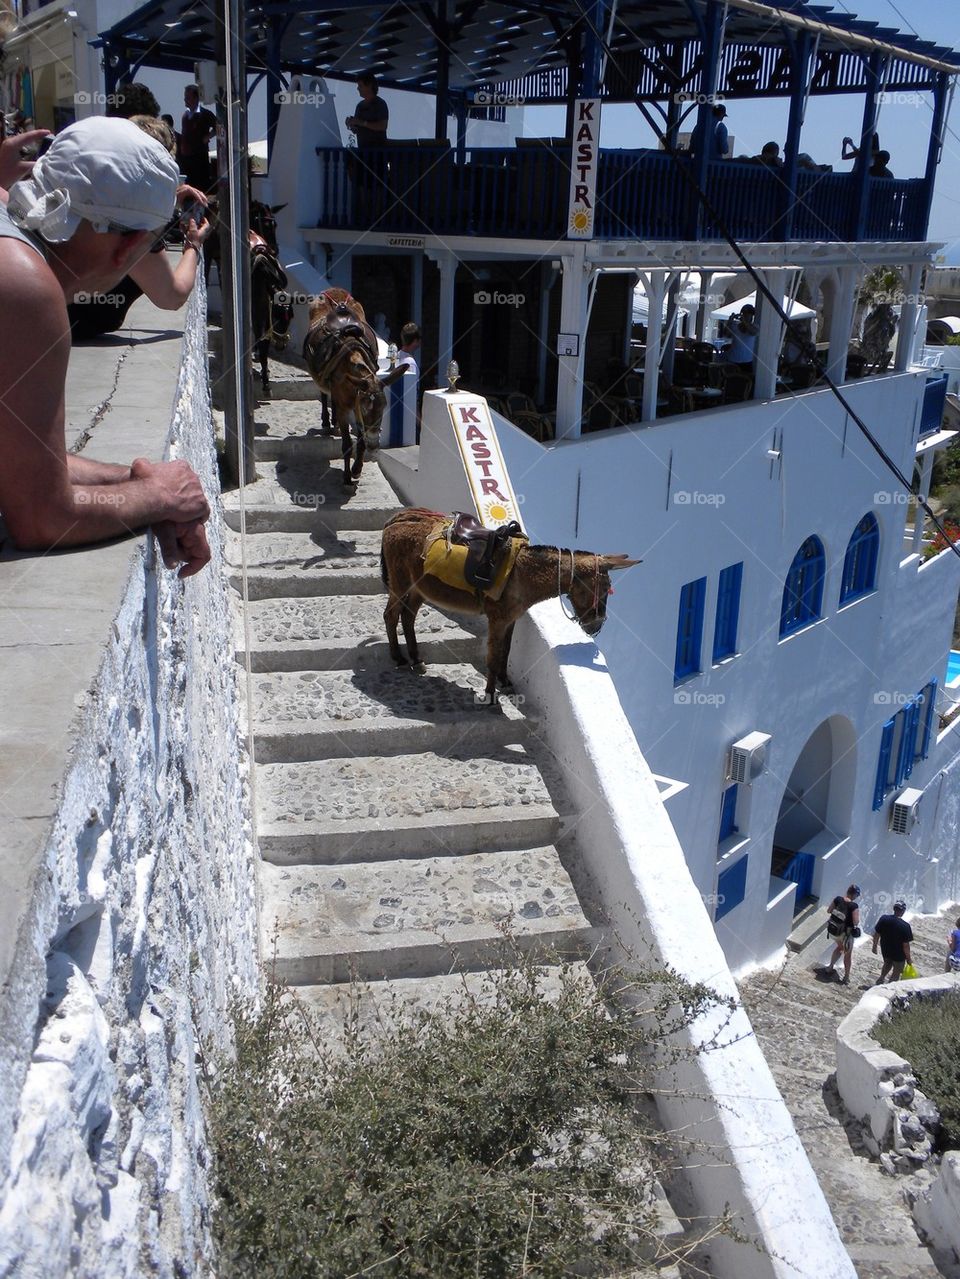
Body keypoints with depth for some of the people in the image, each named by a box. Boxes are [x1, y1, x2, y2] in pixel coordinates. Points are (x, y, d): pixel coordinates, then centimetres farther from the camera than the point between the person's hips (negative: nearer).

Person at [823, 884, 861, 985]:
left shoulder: (838, 899, -9)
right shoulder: (854, 906, -24)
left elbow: (828, 910, 2)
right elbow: (856, 922, -25)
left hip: (832, 930, 5)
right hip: (845, 933, -5)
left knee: (840, 946, 33)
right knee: (848, 954, 18)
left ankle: (830, 967, 42)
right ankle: (846, 977, 24)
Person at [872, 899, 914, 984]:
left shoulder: (883, 919, -16)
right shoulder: (905, 926, -27)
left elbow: (876, 934, -5)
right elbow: (906, 945, -20)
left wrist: (875, 946, 12)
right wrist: (908, 958, -5)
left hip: (885, 950, 4)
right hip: (899, 954, -4)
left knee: (887, 964, 34)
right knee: (897, 971, 19)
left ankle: (881, 979, 35)